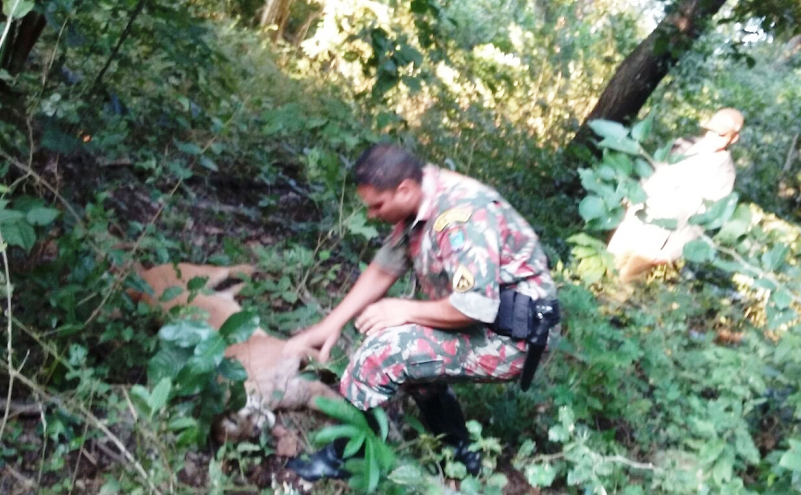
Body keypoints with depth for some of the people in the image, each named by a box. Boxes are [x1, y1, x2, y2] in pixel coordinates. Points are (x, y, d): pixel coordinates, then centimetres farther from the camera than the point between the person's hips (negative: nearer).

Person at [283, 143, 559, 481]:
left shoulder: (462, 214, -26)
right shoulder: (417, 206, 2)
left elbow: (475, 308, -31)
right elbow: (382, 270, 11)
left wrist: (405, 310, -18)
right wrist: (331, 324, 7)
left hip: (507, 336, -10)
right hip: (479, 323, 10)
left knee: (384, 350, -16)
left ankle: (340, 459, 3)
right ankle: (457, 452, 32)